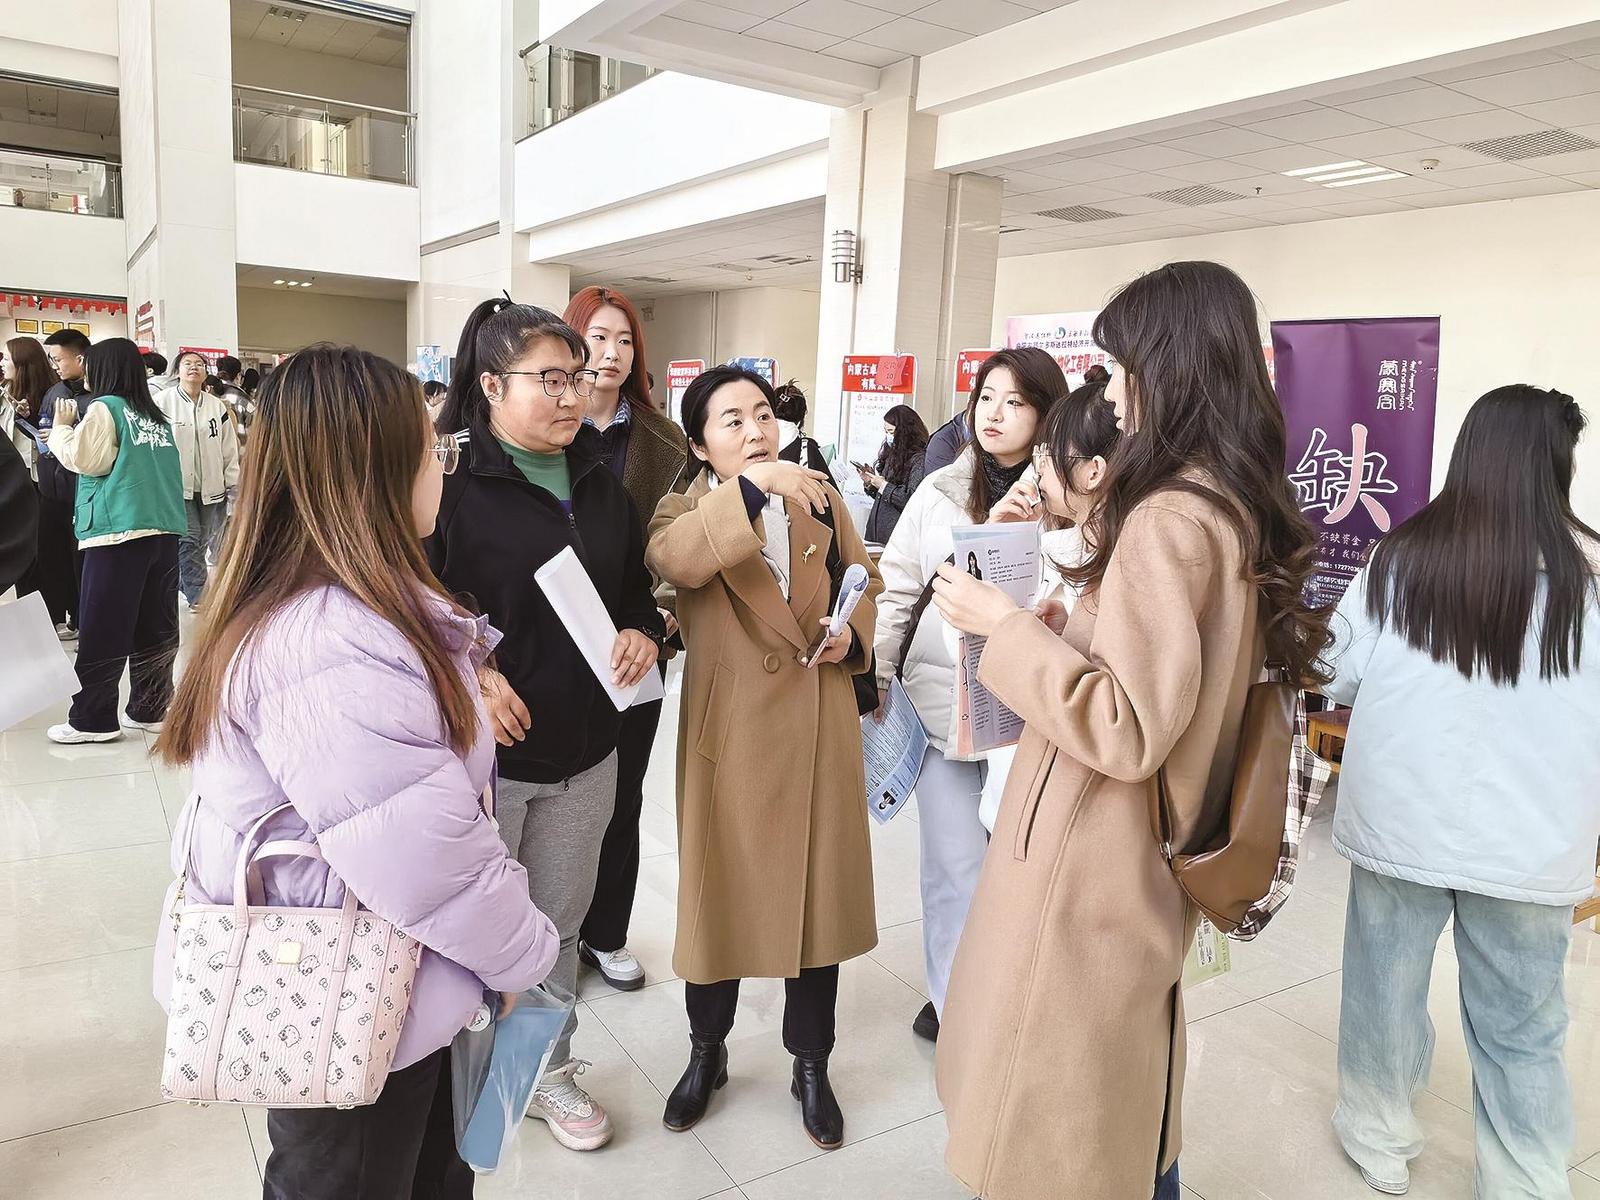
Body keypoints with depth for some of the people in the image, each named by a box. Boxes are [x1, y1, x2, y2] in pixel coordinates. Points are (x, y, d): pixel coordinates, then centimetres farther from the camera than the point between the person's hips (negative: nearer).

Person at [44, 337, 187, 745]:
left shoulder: (104, 408, -3)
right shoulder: (155, 416, 15)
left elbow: (83, 460, -8)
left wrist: (61, 427, 7)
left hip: (118, 532, -6)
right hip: (164, 530, 7)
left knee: (102, 631, -1)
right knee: (155, 628, 7)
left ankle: (92, 719, 4)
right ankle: (150, 709, 12)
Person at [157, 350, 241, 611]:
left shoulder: (217, 406, 10)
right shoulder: (163, 402, -3)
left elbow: (229, 448, 12)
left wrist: (233, 482, 9)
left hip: (211, 486, 4)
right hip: (178, 485, -4)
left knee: (203, 539, 9)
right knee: (189, 539, -7)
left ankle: (186, 586, 24)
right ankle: (197, 594, -2)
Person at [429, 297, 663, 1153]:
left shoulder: (599, 482, 8)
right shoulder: (449, 479, -13)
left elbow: (637, 588, 17)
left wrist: (644, 634, -3)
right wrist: (467, 678, -24)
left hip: (585, 754, 5)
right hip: (482, 753, -5)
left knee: (559, 921, 19)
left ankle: (549, 1069, 40)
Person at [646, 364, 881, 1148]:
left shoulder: (820, 496, 5)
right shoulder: (683, 508, -3)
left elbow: (865, 578, 16)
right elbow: (674, 558, -28)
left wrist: (854, 635, -4)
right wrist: (754, 486, -39)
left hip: (819, 723, 2)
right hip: (729, 727, -2)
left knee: (819, 891, 11)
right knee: (718, 888, 12)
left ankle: (810, 1066, 32)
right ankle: (706, 1052, 36)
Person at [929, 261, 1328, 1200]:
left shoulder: (1169, 518, -23)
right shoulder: (1238, 508, 6)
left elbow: (1129, 728, -27)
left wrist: (1005, 623, -19)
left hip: (1094, 867, -9)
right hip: (1145, 859, 9)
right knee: (1125, 1105, 25)